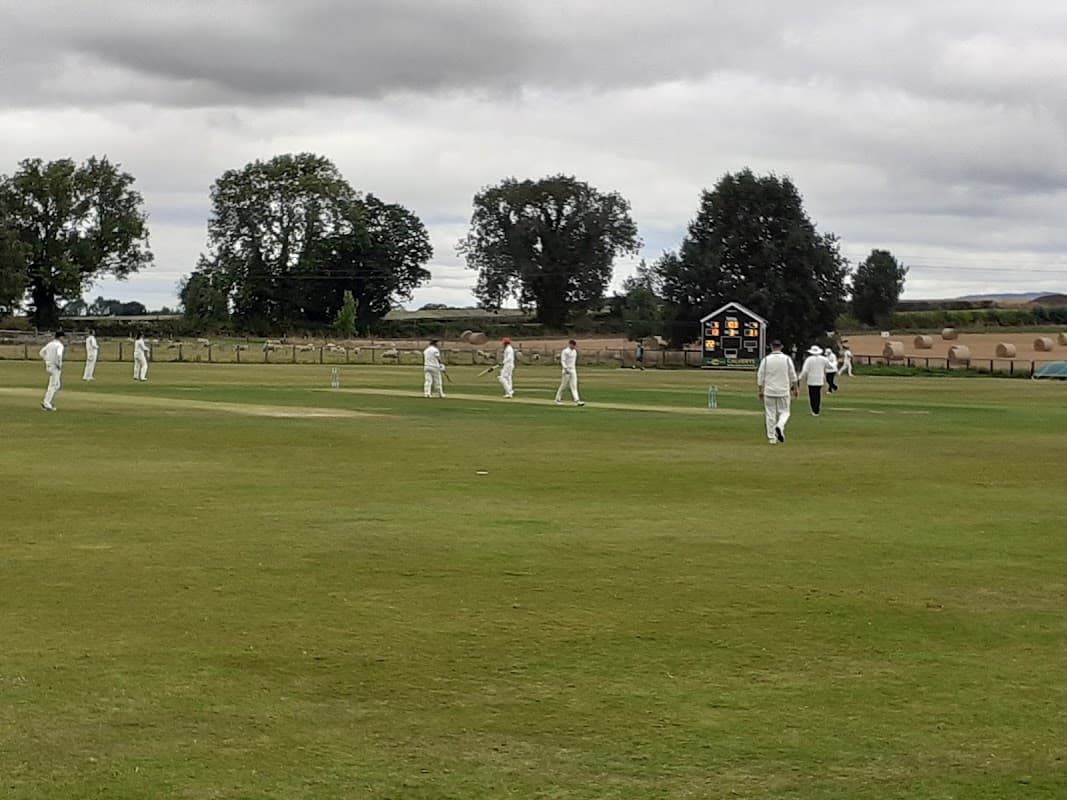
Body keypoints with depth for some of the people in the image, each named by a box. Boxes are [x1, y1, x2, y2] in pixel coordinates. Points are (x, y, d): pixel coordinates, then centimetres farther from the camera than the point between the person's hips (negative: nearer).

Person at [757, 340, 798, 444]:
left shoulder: (766, 360, -2)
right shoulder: (787, 359, -2)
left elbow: (760, 377, -1)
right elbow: (793, 376, 2)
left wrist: (760, 391, 8)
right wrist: (795, 388, 13)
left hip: (769, 392, 0)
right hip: (783, 392, 0)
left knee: (770, 414, 6)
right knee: (784, 412, 11)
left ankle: (772, 438, 6)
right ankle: (780, 426, -19)